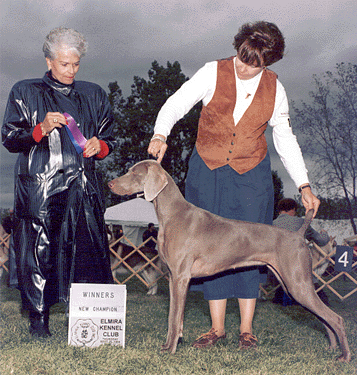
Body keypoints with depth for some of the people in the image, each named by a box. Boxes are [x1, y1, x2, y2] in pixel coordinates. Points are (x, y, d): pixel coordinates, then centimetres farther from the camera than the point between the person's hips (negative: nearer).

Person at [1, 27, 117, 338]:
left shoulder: (93, 95, 16)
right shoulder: (25, 93, 8)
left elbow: (110, 139, 19)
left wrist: (99, 146, -4)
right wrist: (42, 129, -13)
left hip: (83, 189, 2)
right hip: (40, 189, -2)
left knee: (88, 250, -4)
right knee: (38, 250, -3)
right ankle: (39, 317, 8)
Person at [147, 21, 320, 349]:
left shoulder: (274, 88, -1)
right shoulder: (213, 73, -6)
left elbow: (285, 139, 6)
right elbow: (176, 104, -6)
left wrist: (304, 186, 2)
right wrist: (160, 135, -26)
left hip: (252, 175, 0)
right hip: (208, 172, 0)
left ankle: (246, 328, 8)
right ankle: (217, 327, 9)